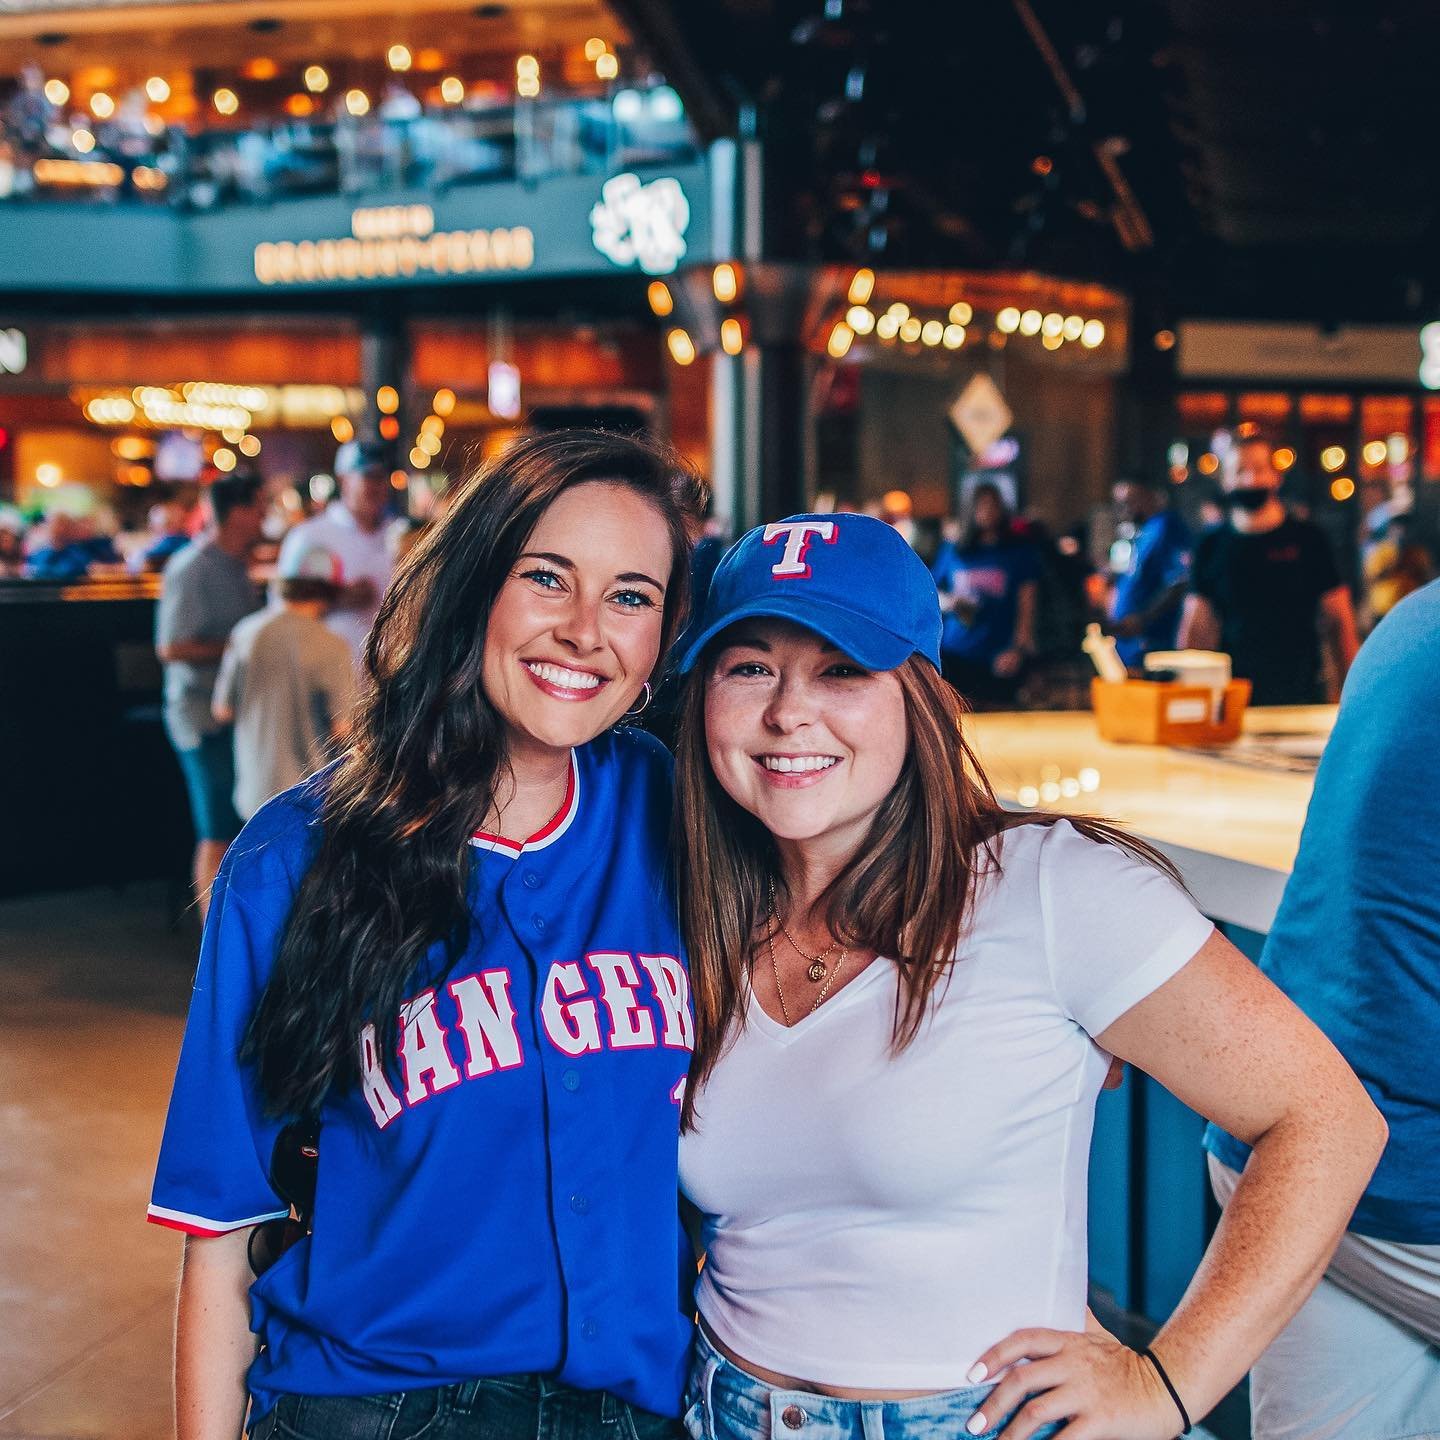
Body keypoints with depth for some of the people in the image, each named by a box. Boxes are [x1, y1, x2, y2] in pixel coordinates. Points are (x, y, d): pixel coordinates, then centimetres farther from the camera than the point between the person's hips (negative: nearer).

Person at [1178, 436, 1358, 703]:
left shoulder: (1307, 538, 3)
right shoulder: (1212, 546, 7)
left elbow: (1339, 621, 3)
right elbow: (1195, 630, 6)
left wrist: (1349, 691, -4)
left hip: (1299, 692, -1)